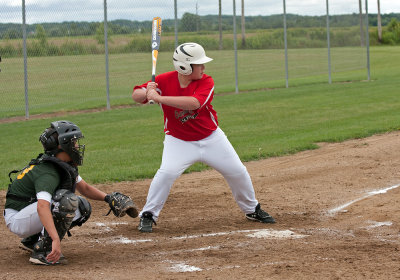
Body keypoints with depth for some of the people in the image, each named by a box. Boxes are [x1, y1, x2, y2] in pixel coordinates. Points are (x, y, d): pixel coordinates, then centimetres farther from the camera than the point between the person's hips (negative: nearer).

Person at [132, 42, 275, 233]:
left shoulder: (206, 82, -18)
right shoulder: (164, 81, -14)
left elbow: (193, 103, -37)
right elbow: (135, 95, -13)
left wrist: (158, 98, -43)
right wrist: (146, 92, -38)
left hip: (211, 138, 2)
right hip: (179, 141, -2)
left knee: (238, 172, 7)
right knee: (167, 172, -25)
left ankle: (252, 209, 32)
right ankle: (148, 215, -9)